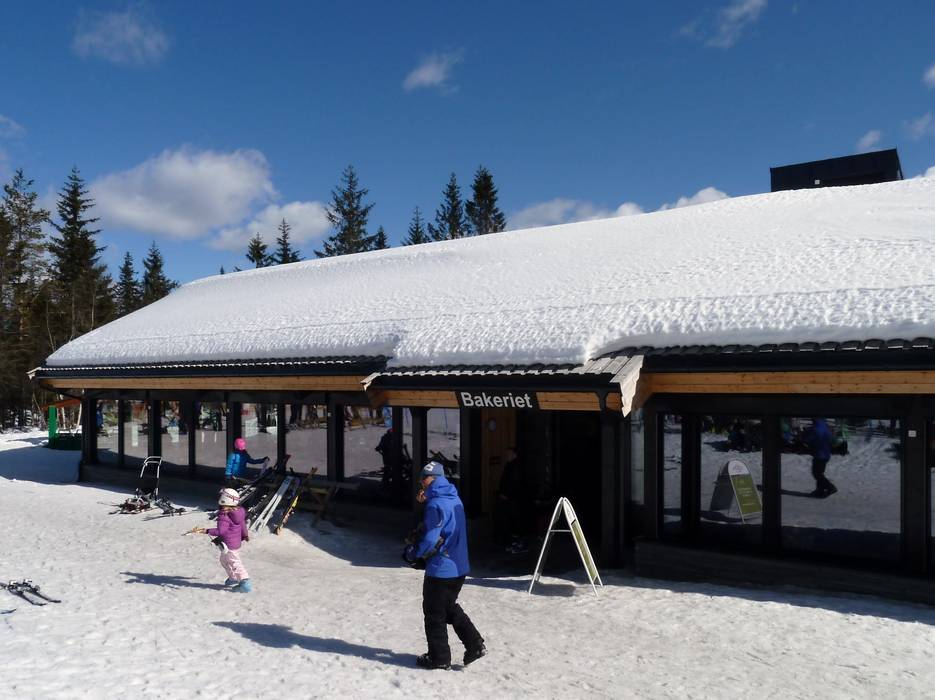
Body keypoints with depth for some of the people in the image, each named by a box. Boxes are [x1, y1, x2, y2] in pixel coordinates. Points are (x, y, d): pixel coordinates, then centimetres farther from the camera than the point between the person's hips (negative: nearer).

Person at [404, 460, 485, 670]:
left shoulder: (436, 505, -20)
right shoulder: (455, 499, 8)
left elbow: (431, 539, -22)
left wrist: (414, 553, -5)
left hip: (441, 569, -8)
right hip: (459, 567, 8)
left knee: (434, 613, 8)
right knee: (450, 607, 23)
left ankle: (439, 657, 18)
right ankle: (475, 644, 18)